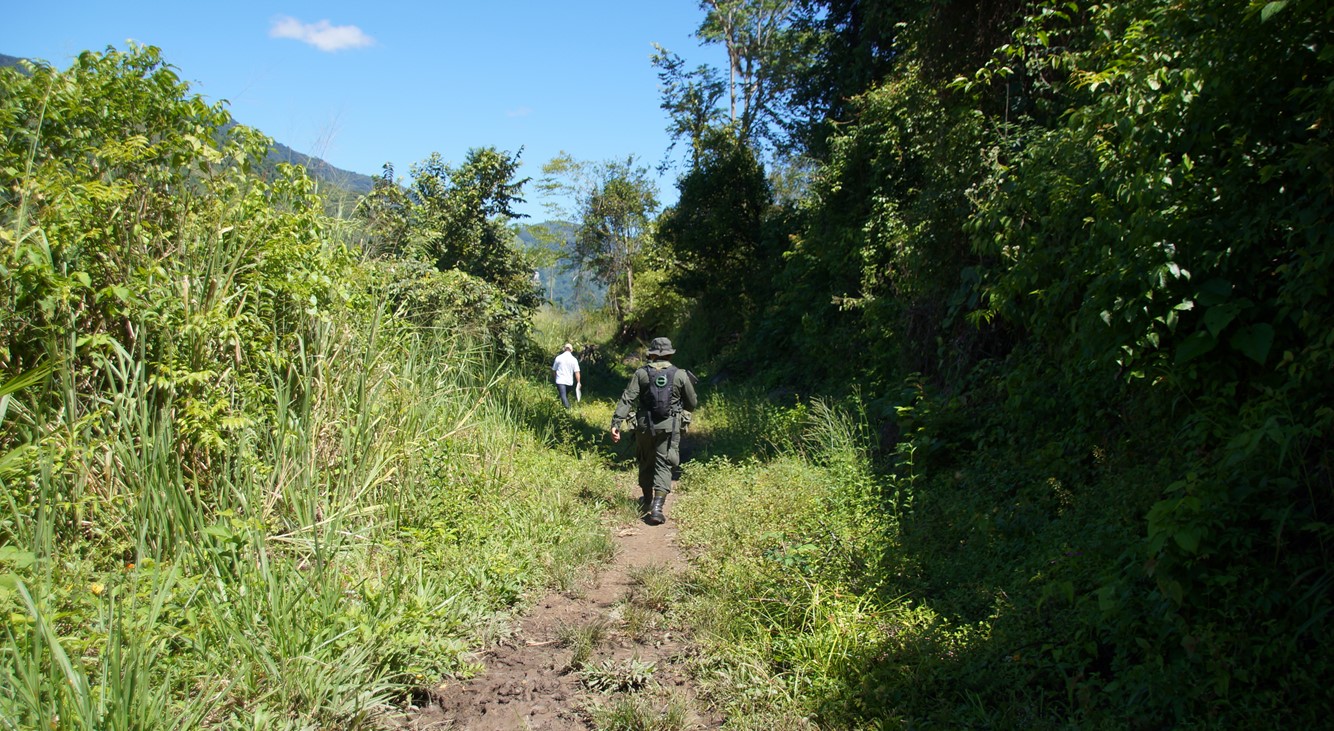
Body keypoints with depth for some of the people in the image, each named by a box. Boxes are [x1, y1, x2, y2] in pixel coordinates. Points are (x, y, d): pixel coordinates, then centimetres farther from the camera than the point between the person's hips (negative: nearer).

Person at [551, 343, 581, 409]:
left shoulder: (558, 358, -1)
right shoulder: (574, 359, -1)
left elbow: (553, 370, 8)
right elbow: (577, 372, -6)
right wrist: (578, 382, -2)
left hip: (560, 381, -2)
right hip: (569, 381, 2)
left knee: (563, 396, -11)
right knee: (566, 396, 22)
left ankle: (568, 408, -26)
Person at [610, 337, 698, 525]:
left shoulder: (641, 374, -2)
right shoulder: (680, 375, -2)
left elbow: (626, 399, -10)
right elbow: (692, 404, 7)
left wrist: (616, 423, -12)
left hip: (644, 426, 1)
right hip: (669, 428, -1)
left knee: (646, 463, 19)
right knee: (664, 465, 1)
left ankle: (647, 501, 35)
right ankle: (657, 507, -14)